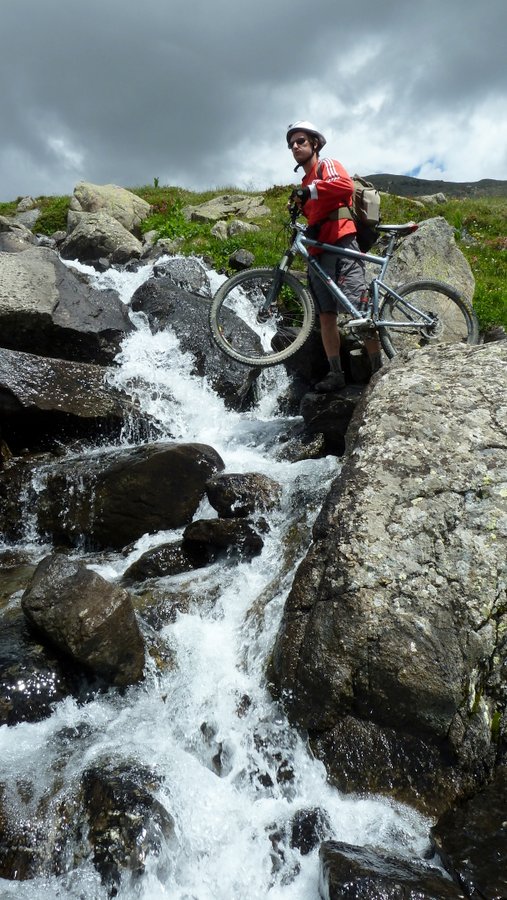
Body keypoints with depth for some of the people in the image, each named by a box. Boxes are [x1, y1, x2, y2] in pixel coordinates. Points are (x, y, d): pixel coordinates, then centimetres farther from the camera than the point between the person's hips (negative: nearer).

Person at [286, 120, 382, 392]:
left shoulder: (327, 165, 7)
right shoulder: (305, 183, 30)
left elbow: (346, 185, -16)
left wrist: (310, 190, -21)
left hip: (340, 246, -8)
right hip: (318, 252, 8)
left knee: (360, 309, -17)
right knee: (326, 316, 0)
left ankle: (378, 368, -16)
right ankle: (335, 373, -1)